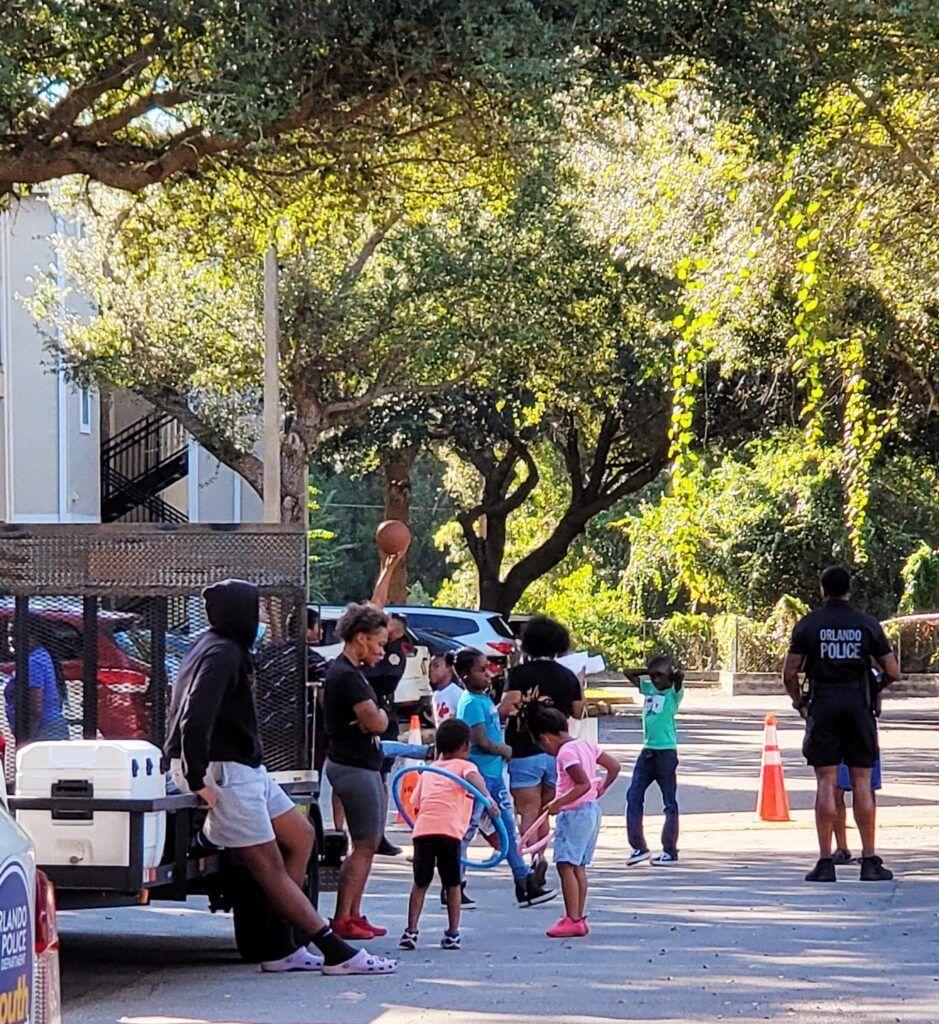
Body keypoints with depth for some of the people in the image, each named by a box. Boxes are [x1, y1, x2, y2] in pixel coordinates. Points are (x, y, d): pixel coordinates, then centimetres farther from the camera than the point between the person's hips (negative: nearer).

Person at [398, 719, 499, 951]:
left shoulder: (428, 771, 28)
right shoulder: (464, 766, 15)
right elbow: (474, 778, -9)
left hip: (422, 829, 3)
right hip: (449, 829, -3)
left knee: (420, 883, 13)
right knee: (452, 884, 10)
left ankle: (411, 931, 6)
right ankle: (452, 934, 11)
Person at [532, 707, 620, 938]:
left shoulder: (566, 753, -16)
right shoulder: (586, 745, 10)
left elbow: (584, 784, -25)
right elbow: (614, 766, 13)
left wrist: (558, 803, -22)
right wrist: (602, 788, 23)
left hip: (575, 812, -10)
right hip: (593, 809, 10)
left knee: (566, 865, -8)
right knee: (578, 867, 13)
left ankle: (572, 920, -10)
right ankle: (579, 918, 15)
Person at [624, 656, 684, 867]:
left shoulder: (673, 693, -5)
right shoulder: (649, 688, 12)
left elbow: (679, 676, -24)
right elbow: (629, 674, 21)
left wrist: (670, 673, -5)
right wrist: (648, 672, 10)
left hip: (666, 752, -6)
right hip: (647, 751, 6)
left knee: (669, 803, 1)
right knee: (633, 796, 0)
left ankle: (670, 851, 4)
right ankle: (638, 847, 3)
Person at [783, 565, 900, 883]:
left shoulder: (807, 624, 2)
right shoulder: (867, 624, 4)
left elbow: (789, 673, 0)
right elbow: (892, 672, 5)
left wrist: (799, 701, 17)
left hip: (823, 705, 0)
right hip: (858, 706, 1)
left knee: (826, 783, -1)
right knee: (862, 782, 3)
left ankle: (825, 862, -5)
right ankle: (870, 862, 2)